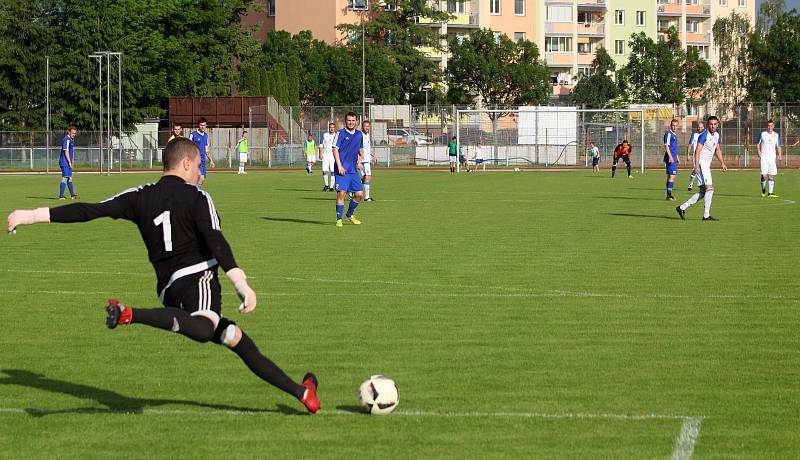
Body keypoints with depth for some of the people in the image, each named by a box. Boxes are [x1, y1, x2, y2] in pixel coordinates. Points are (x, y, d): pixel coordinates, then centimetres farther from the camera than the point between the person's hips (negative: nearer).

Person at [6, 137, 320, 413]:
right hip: (198, 277, -7)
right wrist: (242, 286, -18)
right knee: (203, 329, -38)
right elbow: (217, 244, -11)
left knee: (235, 339, 15)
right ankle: (131, 315, -52)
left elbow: (90, 211, 11)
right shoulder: (197, 198, 2)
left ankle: (300, 391, 22)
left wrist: (33, 215, 15)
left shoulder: (139, 197, 15)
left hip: (168, 287, 8)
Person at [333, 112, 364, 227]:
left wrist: (359, 160, 7)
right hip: (342, 170, -6)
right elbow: (335, 149, -8)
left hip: (354, 170, 6)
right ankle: (339, 219, -2)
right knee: (341, 193, -11)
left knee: (359, 194, 4)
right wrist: (339, 166, -16)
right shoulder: (341, 133, -4)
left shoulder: (359, 134, 12)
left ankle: (350, 215, 25)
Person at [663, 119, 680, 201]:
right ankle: (669, 195, -15)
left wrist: (676, 158, 29)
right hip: (670, 158, -10)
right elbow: (666, 146, -17)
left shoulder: (674, 134, 19)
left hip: (673, 159, 10)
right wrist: (670, 157, -23)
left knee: (671, 176, 11)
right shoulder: (668, 133, -10)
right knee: (672, 176, -13)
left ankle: (669, 195, 15)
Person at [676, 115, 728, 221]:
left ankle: (682, 208, 16)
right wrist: (697, 166, -30)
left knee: (703, 192, 10)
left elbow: (718, 150, 24)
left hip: (707, 165, 9)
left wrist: (723, 163, 19)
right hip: (701, 164, -9)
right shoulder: (704, 136, -15)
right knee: (709, 188, -15)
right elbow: (697, 151, -21)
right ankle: (706, 215, -12)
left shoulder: (716, 135, 12)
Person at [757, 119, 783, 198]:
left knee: (772, 175, 0)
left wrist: (780, 155, -3)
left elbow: (778, 146, 12)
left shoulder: (776, 135, 8)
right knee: (764, 175, -10)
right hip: (764, 158, -2)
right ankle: (763, 189, 14)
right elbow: (758, 145, 8)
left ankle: (770, 193, 3)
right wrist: (759, 153, -8)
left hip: (772, 158, 2)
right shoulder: (762, 134, 3)